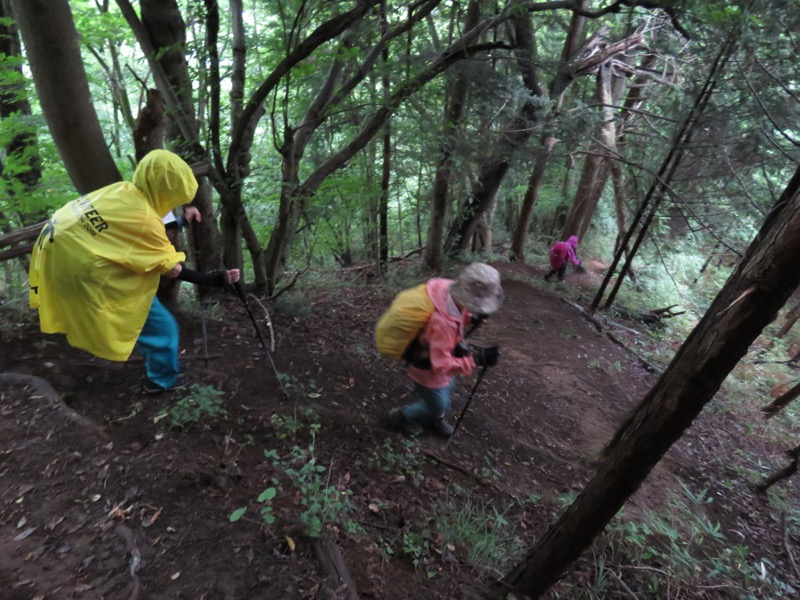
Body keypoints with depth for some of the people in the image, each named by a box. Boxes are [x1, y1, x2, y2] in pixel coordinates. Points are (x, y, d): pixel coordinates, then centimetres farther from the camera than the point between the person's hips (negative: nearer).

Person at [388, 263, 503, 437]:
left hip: (438, 358, 8)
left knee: (448, 389, 30)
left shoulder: (446, 287, -22)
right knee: (439, 406, 17)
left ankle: (435, 418, 57)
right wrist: (477, 358, -41)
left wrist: (471, 318, -13)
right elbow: (442, 365, -37)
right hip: (428, 369, -8)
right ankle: (401, 416, 40)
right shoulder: (442, 323, -45)